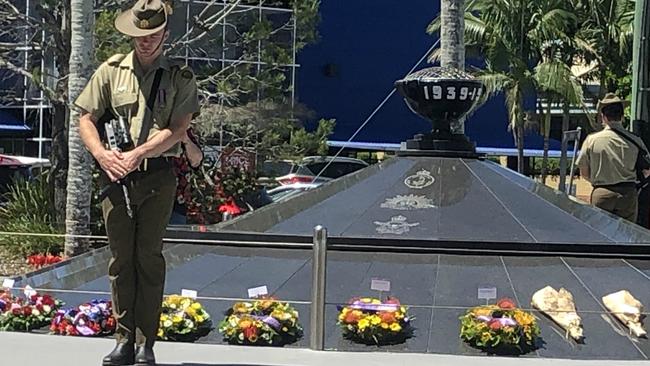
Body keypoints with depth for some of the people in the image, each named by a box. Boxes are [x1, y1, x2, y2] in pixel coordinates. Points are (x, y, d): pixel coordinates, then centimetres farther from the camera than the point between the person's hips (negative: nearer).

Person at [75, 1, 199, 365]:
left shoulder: (181, 77, 3)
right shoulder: (111, 70, 9)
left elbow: (178, 130, -6)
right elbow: (86, 120, 9)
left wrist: (137, 154, -16)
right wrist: (102, 154, -9)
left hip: (158, 175, -2)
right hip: (115, 174, 2)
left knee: (149, 258, 0)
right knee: (121, 259, 5)